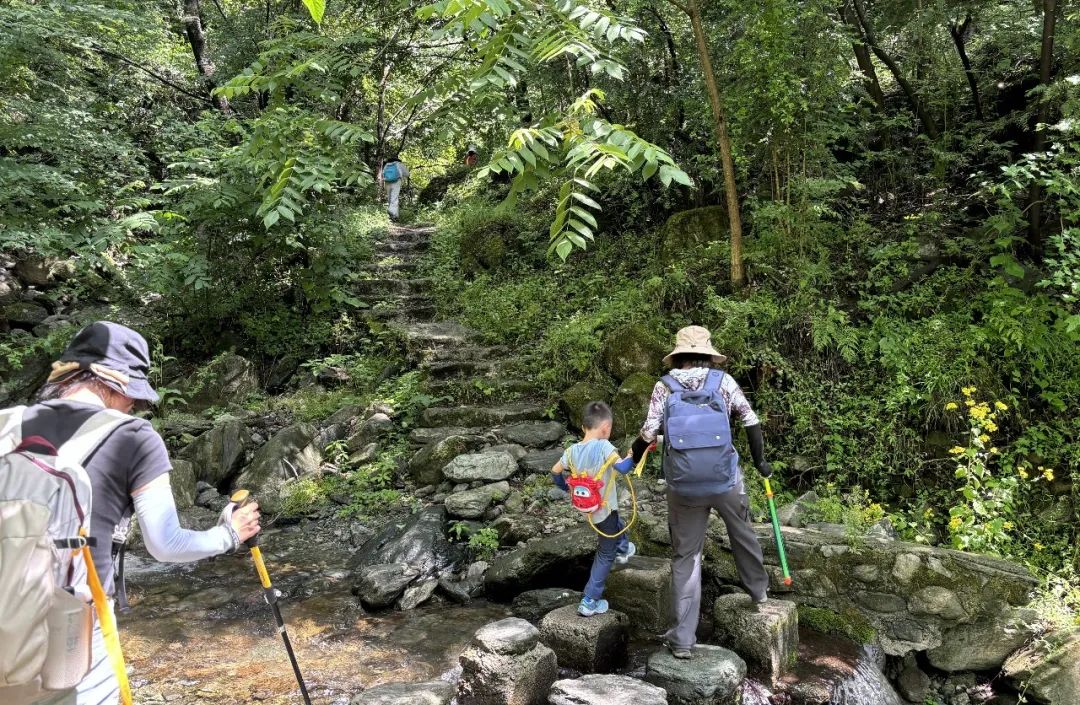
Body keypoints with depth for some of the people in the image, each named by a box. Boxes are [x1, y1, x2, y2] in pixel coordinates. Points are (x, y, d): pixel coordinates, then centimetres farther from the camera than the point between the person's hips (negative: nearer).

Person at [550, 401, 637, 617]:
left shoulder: (573, 450, -5)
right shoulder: (603, 446, -25)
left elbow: (555, 472, 7)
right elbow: (622, 468, -39)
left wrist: (566, 488, 23)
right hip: (605, 509, -6)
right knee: (605, 554, 10)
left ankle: (623, 549, 60)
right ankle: (589, 602, 14)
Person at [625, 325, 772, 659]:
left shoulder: (664, 386, 0)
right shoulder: (723, 381, 1)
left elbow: (648, 434, -3)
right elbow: (751, 421, 6)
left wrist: (633, 455, 18)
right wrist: (760, 460, 21)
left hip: (683, 487, 0)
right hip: (726, 481, 0)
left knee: (685, 557, 12)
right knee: (743, 535, 28)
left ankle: (683, 639, 14)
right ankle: (758, 590, 52)